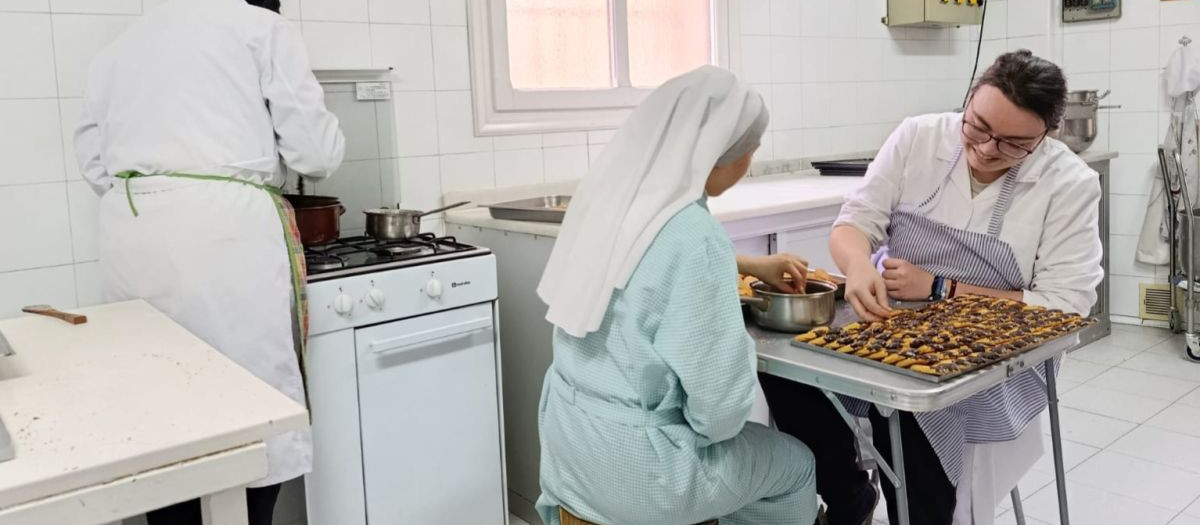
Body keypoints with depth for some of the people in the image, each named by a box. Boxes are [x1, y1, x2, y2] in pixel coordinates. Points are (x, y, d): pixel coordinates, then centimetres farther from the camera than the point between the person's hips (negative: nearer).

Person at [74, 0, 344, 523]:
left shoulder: (117, 47, 21)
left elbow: (95, 163, 16)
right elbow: (314, 147, 1)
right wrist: (325, 151, 22)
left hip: (130, 235, 6)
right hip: (223, 231, -5)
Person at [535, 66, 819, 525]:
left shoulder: (608, 196, -3)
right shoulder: (693, 237, -27)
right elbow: (717, 399, -23)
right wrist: (711, 428, -1)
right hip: (630, 467, -7)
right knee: (796, 465, 19)